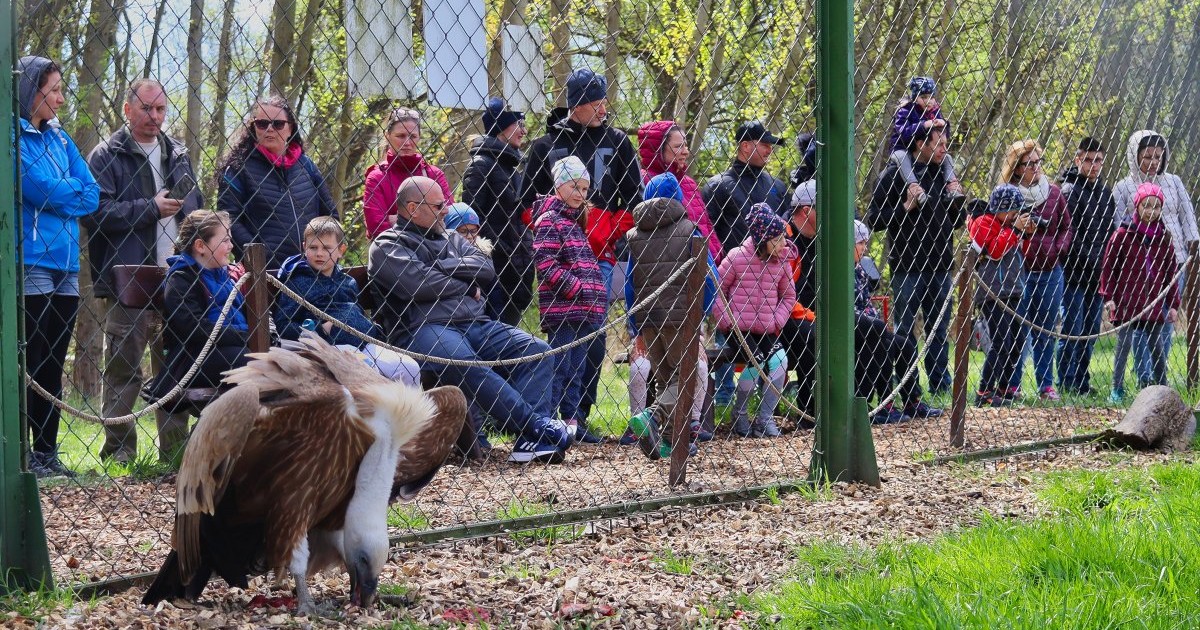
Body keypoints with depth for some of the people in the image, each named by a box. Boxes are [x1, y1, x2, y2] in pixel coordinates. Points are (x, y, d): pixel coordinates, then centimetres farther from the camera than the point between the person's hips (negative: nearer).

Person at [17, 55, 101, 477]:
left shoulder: (58, 137, 15)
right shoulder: (16, 137, -8)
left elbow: (92, 195, 7)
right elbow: (44, 190, -19)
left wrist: (58, 193, -8)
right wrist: (72, 190, -1)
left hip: (65, 268, 7)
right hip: (30, 265, -7)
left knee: (52, 367, 10)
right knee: (29, 365, -5)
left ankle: (47, 453, 14)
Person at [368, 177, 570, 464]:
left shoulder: (450, 238, 27)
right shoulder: (387, 247, 7)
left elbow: (486, 268, 10)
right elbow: (420, 285, -10)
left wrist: (439, 267, 0)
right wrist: (467, 286, 4)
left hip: (475, 324, 7)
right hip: (423, 329, -7)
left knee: (537, 350, -13)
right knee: (464, 364, -38)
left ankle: (532, 440, -29)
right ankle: (539, 425, -36)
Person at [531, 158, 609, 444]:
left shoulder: (575, 221, 21)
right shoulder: (550, 220, -7)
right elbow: (547, 265, -17)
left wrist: (596, 298, 15)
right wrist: (578, 289, -18)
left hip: (583, 310, 9)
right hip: (561, 309, -9)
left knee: (576, 369, 11)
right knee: (559, 367, -9)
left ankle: (573, 422, 15)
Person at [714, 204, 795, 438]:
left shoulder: (782, 261, 5)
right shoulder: (737, 258, -7)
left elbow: (789, 296, 15)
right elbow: (717, 290, -1)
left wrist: (777, 322, 1)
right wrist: (727, 321, -8)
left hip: (766, 330, 4)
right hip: (738, 328, -4)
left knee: (779, 361, -22)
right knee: (756, 362, -27)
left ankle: (765, 419, -8)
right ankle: (739, 415, -3)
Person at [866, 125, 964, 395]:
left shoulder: (943, 174, 12)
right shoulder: (895, 174, -5)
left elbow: (956, 222, 21)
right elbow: (873, 220, -8)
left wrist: (956, 199, 2)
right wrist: (906, 207, -18)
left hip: (939, 264, 6)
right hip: (907, 265, -6)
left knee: (939, 329, 10)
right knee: (904, 331, 0)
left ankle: (941, 384, 16)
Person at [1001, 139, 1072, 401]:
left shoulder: (1053, 192, 6)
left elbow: (1066, 227, 13)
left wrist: (1057, 250, -2)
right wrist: (1018, 230, -19)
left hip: (1050, 271, 3)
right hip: (1017, 271, -3)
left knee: (1046, 331, 8)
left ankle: (1046, 385, 13)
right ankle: (1012, 385, 7)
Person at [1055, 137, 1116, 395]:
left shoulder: (1104, 192, 14)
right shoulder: (1070, 191, -9)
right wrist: (1091, 259, -15)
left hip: (1097, 275, 7)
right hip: (1074, 274, -7)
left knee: (1090, 332, 10)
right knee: (1072, 332, -5)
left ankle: (1082, 383, 17)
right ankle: (1067, 384, -2)